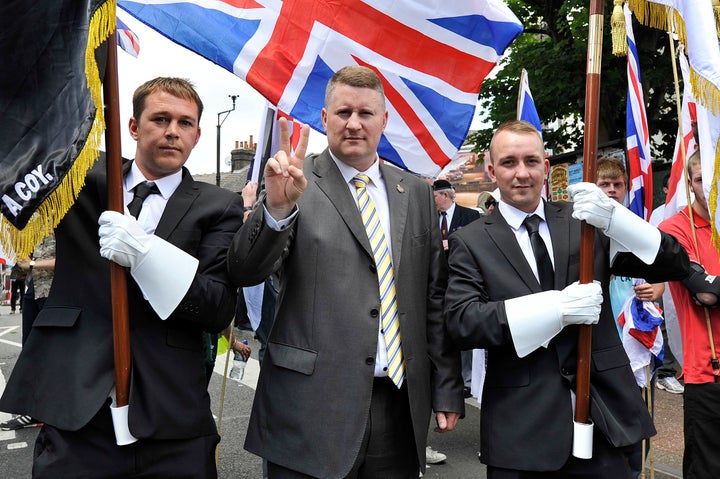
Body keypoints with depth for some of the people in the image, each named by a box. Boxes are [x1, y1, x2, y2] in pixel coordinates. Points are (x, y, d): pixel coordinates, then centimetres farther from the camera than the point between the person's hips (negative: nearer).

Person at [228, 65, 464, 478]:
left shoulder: (417, 193, 8)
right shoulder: (295, 182, -3)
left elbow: (434, 299, 9)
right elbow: (245, 272, -12)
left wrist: (447, 391, 8)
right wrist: (277, 207, -30)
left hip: (399, 406, 4)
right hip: (312, 407, -3)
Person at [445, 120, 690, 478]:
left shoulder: (584, 222, 4)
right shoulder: (471, 242, -1)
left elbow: (674, 266, -1)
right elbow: (461, 321, -13)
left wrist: (613, 218, -19)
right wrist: (557, 307, -22)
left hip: (602, 411, 2)